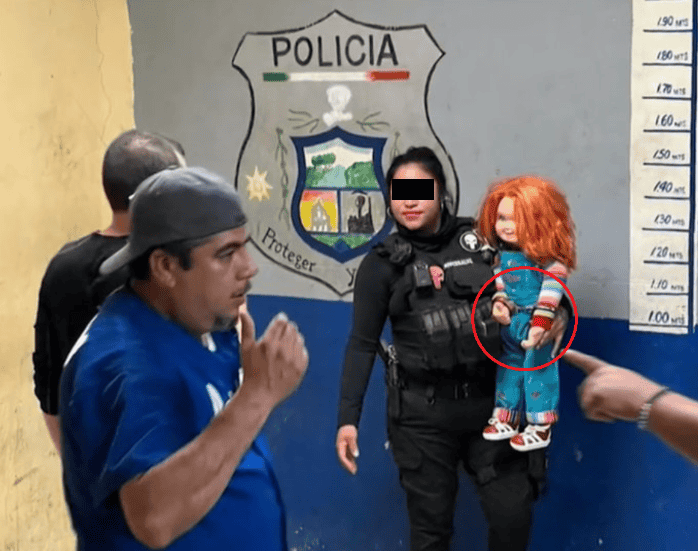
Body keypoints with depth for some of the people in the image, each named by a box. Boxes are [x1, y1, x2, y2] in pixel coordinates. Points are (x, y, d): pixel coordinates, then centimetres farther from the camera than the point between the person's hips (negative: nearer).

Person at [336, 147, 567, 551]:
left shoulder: (480, 240, 3)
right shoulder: (383, 264, 0)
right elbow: (363, 344, 0)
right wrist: (348, 418, -5)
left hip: (489, 401, 2)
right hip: (422, 412, -1)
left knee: (514, 514, 1)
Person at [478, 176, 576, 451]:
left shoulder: (546, 255, -19)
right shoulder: (501, 254, 2)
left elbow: (553, 287, -22)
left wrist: (541, 321, -25)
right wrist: (498, 303, -6)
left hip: (536, 324, -7)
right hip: (510, 323, 7)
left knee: (538, 369, -1)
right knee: (508, 367, 17)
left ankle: (540, 427, 9)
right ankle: (506, 418, 31)